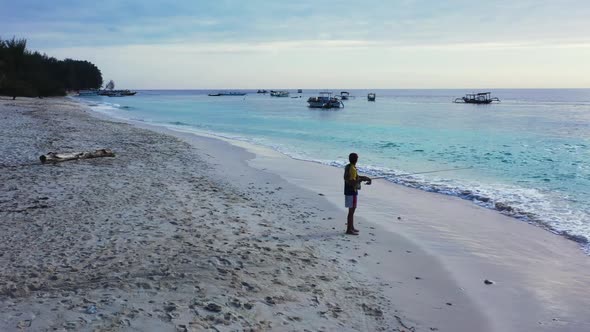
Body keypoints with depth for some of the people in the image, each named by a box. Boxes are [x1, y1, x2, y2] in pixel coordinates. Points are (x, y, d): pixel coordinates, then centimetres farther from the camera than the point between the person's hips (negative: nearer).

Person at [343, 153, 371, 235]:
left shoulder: (348, 167, 9)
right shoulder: (353, 169, -20)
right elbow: (352, 182, -25)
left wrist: (363, 177, 12)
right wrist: (362, 179, -16)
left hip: (348, 191, 10)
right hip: (352, 192, -10)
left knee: (352, 210, 18)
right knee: (351, 210, -4)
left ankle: (351, 227, 27)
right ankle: (349, 230, 1)